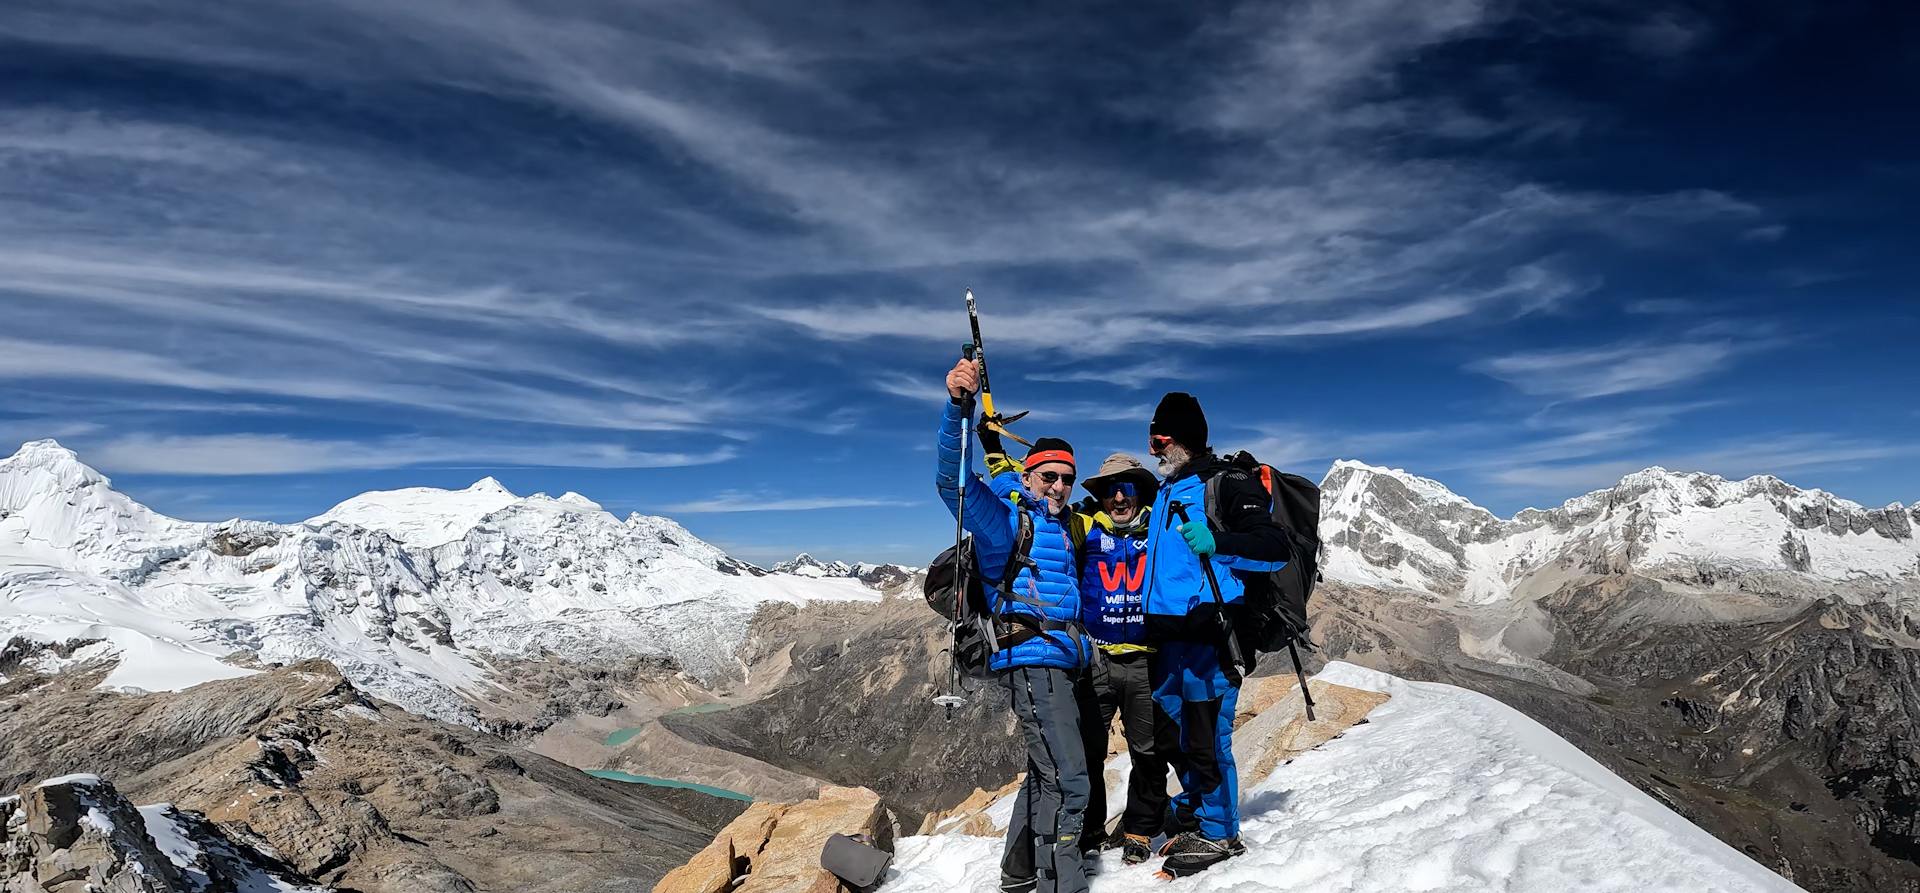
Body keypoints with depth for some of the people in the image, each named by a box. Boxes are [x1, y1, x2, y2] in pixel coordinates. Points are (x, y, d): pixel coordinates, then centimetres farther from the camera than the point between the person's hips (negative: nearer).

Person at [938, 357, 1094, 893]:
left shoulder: (1067, 528, 19)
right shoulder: (1006, 520, -4)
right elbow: (955, 481, -22)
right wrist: (958, 407, -35)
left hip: (1064, 663, 9)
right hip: (1031, 662, -9)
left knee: (1046, 773, 19)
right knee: (1067, 780, -14)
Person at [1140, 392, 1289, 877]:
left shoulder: (1228, 485, -7)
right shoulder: (1167, 492, 18)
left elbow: (1276, 547, -16)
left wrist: (1217, 542, -28)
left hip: (1208, 632, -8)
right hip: (1168, 632, 8)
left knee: (1205, 735, -3)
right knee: (1176, 728, 16)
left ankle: (1218, 833, 12)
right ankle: (1193, 811, 33)